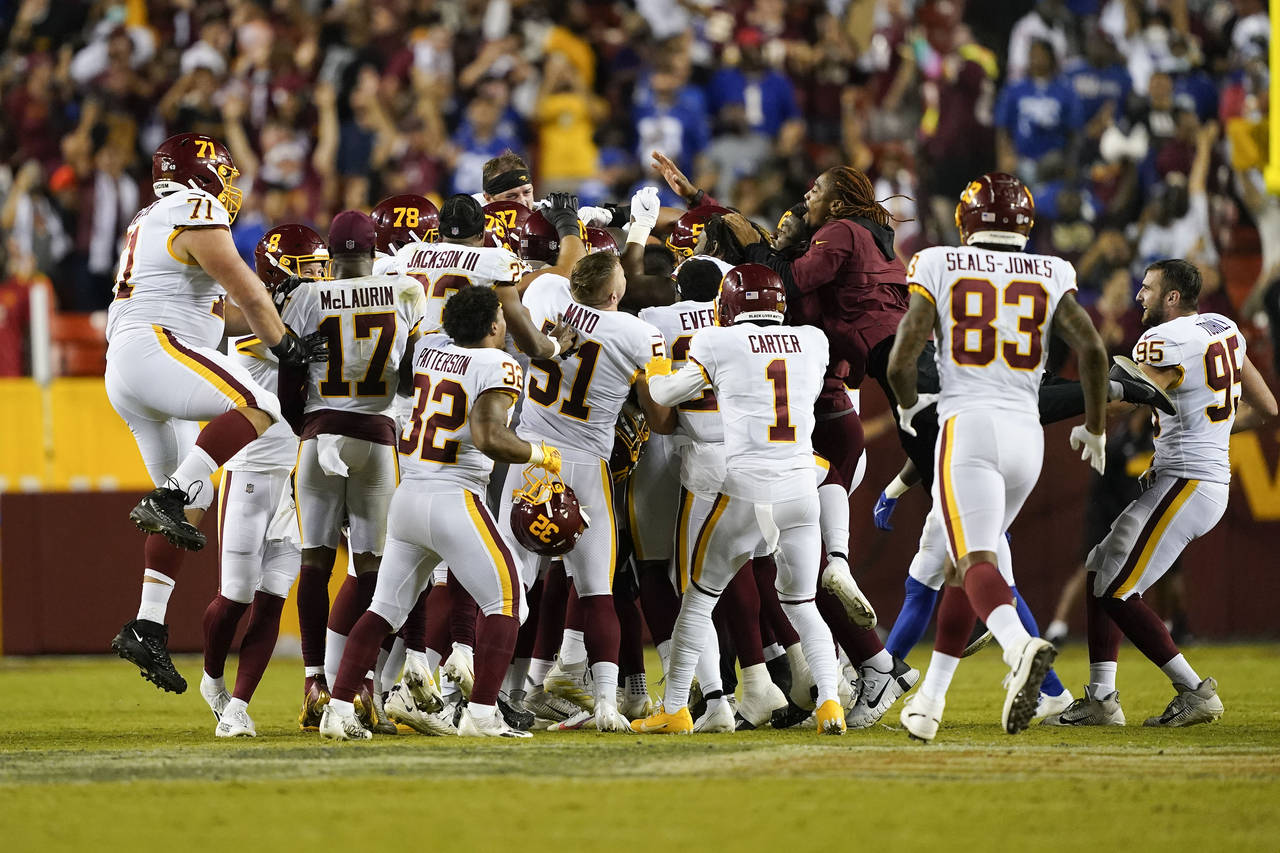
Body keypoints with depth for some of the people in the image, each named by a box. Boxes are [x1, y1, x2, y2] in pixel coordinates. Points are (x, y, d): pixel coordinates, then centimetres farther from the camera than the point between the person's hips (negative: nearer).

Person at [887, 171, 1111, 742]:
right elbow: (1092, 350, -3)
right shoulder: (1049, 278, 8)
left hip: (968, 427, -4)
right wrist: (1094, 429, 12)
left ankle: (1020, 646, -47)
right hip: (1027, 434, 4)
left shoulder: (939, 270, 2)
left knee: (975, 561, -16)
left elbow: (900, 360, -2)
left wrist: (908, 405, 20)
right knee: (966, 563, 18)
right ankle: (930, 700, 19)